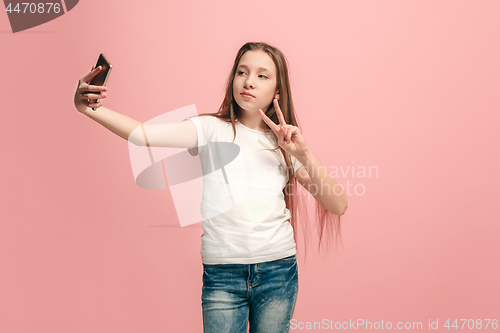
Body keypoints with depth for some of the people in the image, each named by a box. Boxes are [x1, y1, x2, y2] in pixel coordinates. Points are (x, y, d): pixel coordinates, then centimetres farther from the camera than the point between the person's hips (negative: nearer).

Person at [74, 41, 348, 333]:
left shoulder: (284, 143, 7)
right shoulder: (212, 130, 0)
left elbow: (338, 206, 1)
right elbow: (144, 134, -15)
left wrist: (304, 155, -9)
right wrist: (90, 108, -28)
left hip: (278, 273, 2)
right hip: (222, 275, -2)